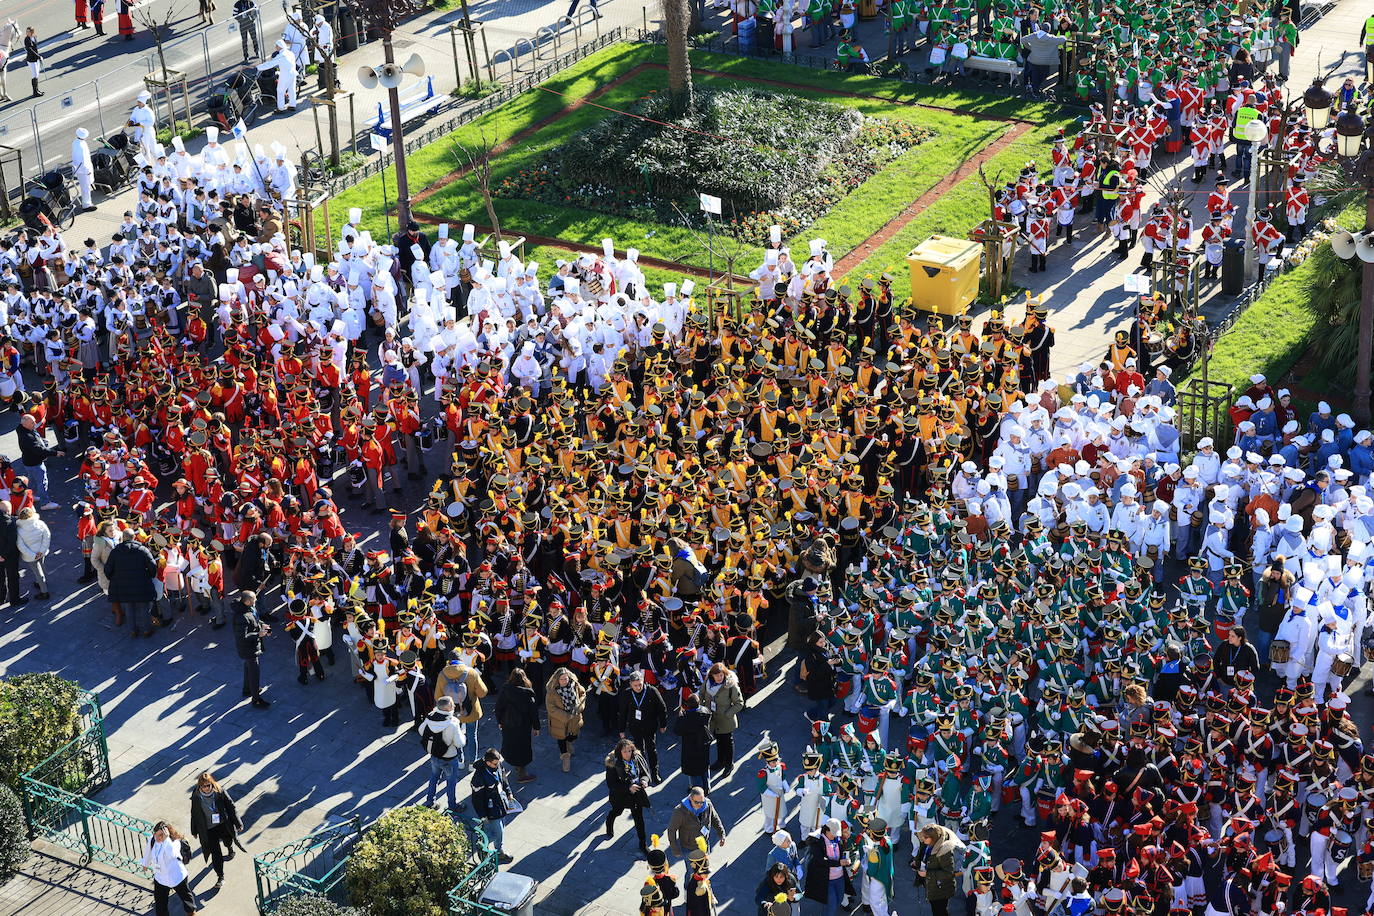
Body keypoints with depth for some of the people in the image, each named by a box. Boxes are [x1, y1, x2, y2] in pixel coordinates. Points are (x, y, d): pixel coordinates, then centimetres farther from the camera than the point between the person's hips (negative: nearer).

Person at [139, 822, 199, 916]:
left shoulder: (175, 842, -30)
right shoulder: (152, 840, -13)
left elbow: (171, 854, -52)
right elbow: (148, 852, 10)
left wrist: (166, 839, -52)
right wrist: (146, 863, 27)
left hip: (176, 876, -4)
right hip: (160, 877, 4)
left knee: (184, 894, 23)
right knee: (159, 902, 7)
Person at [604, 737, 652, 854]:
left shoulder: (637, 759, -11)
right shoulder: (613, 764, -24)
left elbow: (645, 773, 5)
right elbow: (611, 784, -23)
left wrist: (644, 781, -19)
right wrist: (628, 787, -31)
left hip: (636, 793, 2)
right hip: (620, 795, -2)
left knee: (638, 817, 3)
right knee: (616, 812, 25)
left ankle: (643, 844, 17)